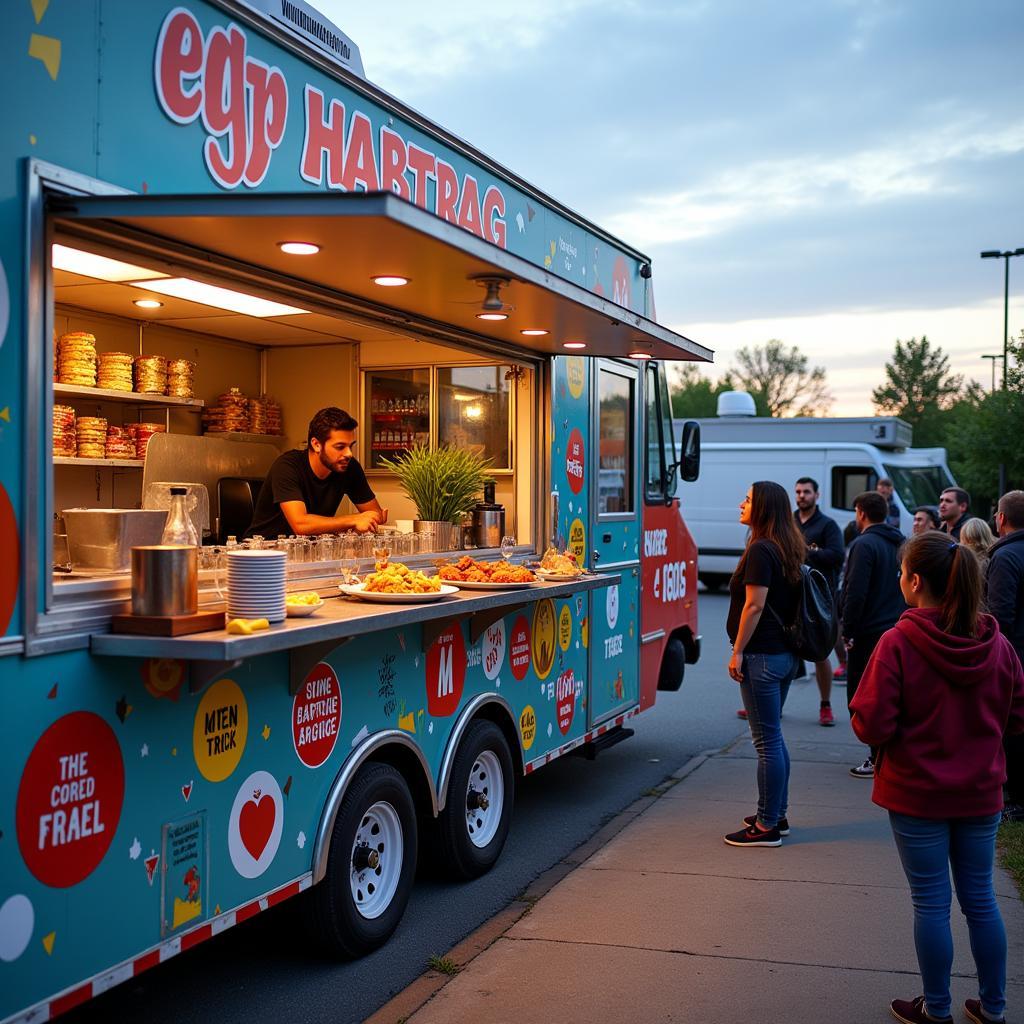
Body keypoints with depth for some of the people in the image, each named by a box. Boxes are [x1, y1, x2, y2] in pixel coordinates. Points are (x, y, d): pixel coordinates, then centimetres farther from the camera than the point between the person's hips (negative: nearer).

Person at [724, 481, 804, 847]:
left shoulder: (761, 550, -16)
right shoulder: (787, 549, 12)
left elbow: (755, 606, -20)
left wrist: (738, 651, -15)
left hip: (763, 656, -10)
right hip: (786, 653, 10)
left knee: (767, 741, -3)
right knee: (773, 737, 18)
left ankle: (767, 826, 4)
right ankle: (776, 816, 27)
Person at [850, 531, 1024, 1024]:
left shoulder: (898, 643, -19)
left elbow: (872, 726, -20)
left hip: (917, 794, -4)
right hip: (981, 794, 4)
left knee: (931, 903, 9)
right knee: (980, 899, 17)